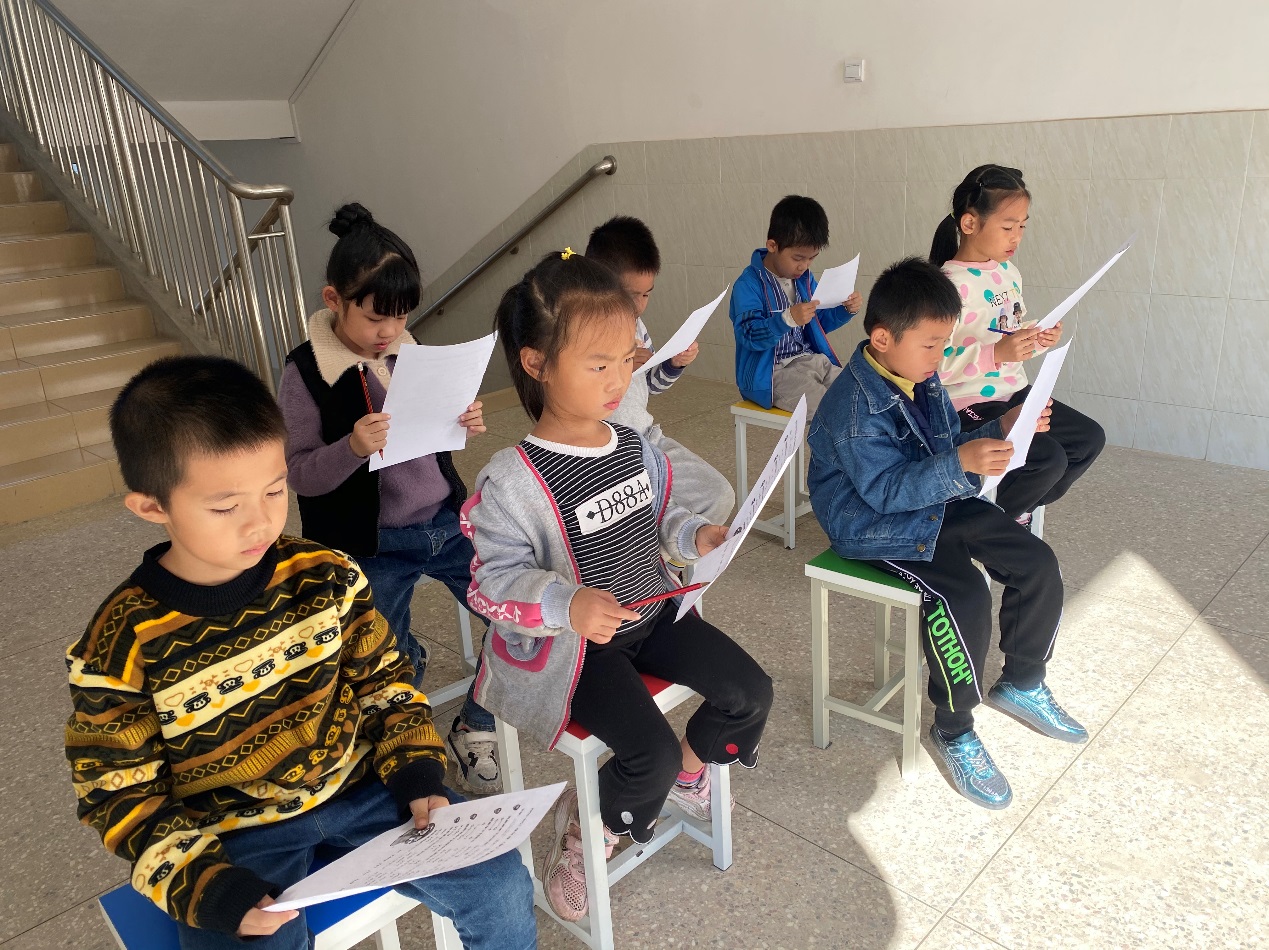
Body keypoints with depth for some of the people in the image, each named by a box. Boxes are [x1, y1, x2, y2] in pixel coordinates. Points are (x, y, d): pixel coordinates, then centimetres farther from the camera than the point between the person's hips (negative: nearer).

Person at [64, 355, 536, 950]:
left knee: (502, 886, -6)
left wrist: (417, 775, -7)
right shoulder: (119, 650, -15)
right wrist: (210, 890, -19)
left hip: (357, 790, 2)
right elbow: (123, 798, -7)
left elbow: (383, 681, 5)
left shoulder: (327, 577, -7)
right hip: (234, 836, -2)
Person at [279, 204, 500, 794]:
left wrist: (463, 425, -8)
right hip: (374, 547, -4)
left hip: (444, 521, 5)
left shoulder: (408, 350, 4)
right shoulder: (305, 373, -10)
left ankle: (473, 728, 19)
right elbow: (300, 474, -9)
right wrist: (353, 447, -29)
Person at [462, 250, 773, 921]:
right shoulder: (513, 481, -23)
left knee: (750, 692, 3)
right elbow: (495, 581, -21)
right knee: (651, 752, -18)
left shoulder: (635, 448, -2)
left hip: (652, 614, 7)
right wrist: (568, 604, -36)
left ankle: (688, 767, 33)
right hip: (574, 646, -7)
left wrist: (694, 535, -6)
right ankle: (587, 824, 15)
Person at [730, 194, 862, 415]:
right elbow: (750, 337, -23)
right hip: (772, 373, -8)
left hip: (813, 361, 8)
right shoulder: (748, 285, -14)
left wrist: (845, 311, 3)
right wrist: (788, 319, -37)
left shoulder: (805, 278, 11)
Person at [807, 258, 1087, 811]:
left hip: (938, 503, 9)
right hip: (874, 526, -9)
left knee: (1037, 563, 1)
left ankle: (1022, 683, 23)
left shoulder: (923, 380, 3)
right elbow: (887, 490, -28)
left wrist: (1002, 430, -5)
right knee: (964, 597, -28)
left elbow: (952, 447, 13)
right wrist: (961, 463, -39)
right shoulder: (855, 407, -24)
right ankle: (953, 731, -6)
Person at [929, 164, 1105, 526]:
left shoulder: (1009, 272, 9)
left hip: (1015, 392, 9)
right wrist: (996, 354, -33)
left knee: (1090, 439, 6)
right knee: (1049, 459, -22)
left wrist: (1039, 341, 0)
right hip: (970, 405, -9)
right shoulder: (952, 284, -21)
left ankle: (1021, 508, 23)